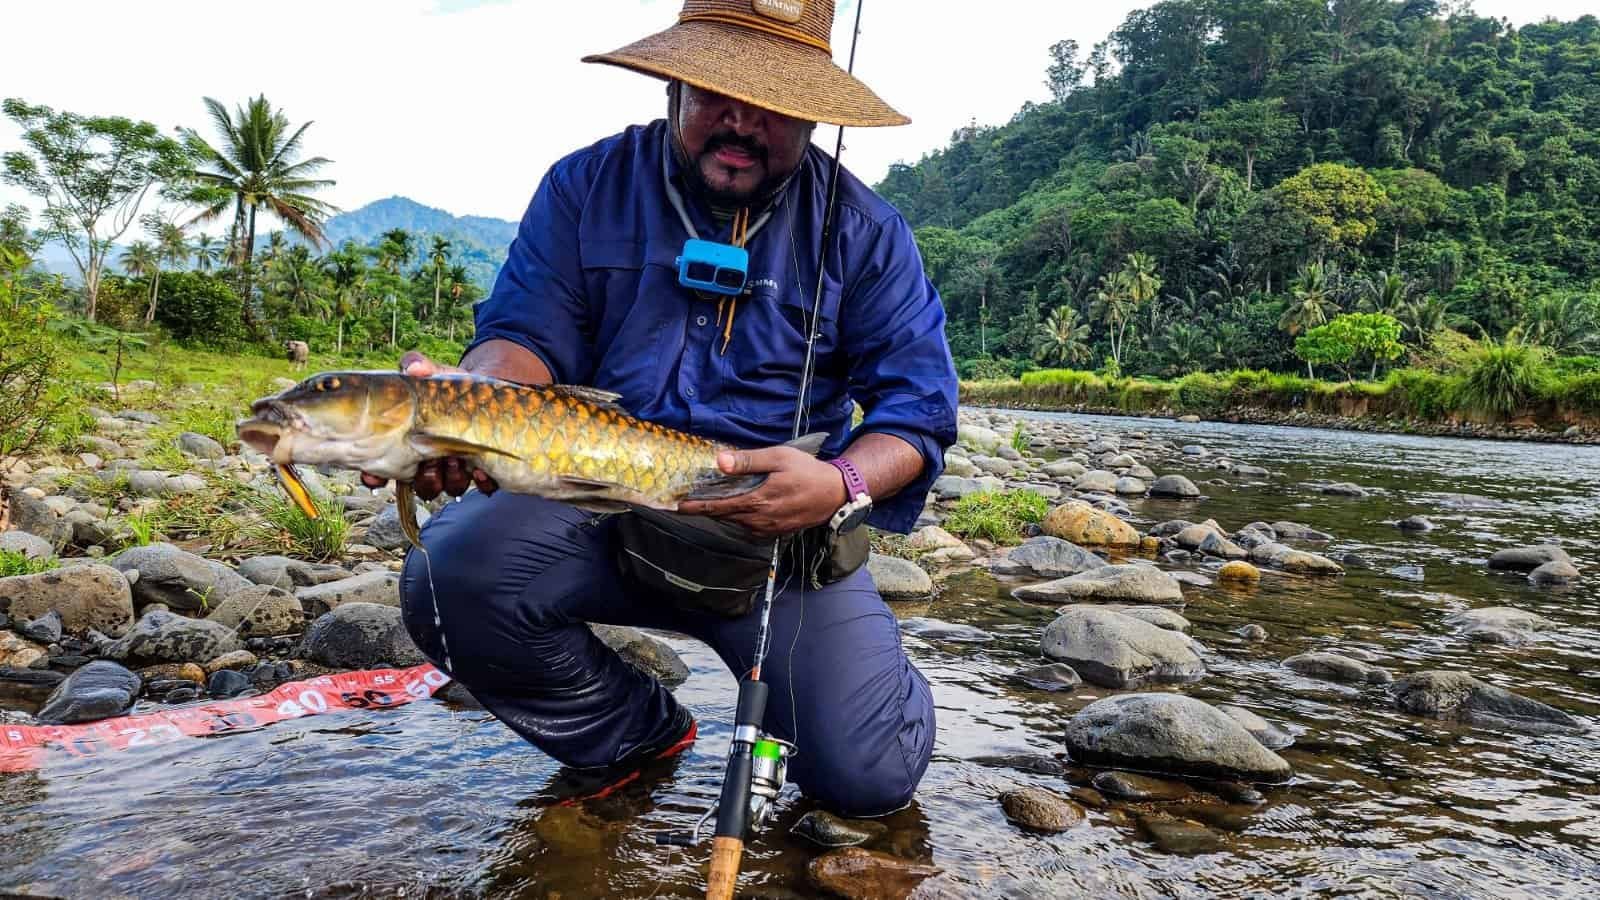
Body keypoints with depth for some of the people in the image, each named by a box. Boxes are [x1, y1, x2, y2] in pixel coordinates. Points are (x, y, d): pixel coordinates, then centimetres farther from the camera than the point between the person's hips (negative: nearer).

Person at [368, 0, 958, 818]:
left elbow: (918, 407, -6)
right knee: (448, 578, -28)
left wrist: (842, 486, -29)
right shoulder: (586, 186, 2)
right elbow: (527, 332, -7)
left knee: (868, 777, -16)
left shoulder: (862, 230, -2)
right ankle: (635, 734, 4)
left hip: (784, 530, -1)